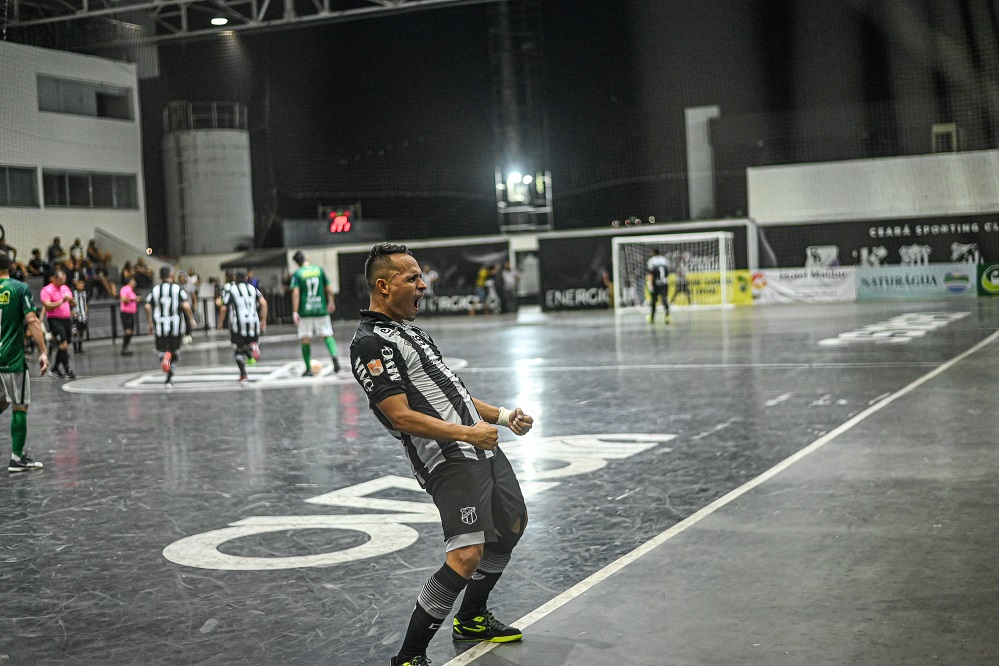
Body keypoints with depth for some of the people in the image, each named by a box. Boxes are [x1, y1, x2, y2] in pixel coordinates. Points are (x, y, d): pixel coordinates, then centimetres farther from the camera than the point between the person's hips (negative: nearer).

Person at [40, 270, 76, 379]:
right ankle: (67, 370, -15)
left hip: (67, 319, 7)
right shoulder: (47, 290, -7)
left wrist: (71, 300, -5)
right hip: (55, 320, -7)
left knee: (64, 346, 10)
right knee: (63, 344, -16)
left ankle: (55, 369, 24)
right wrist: (61, 301, -21)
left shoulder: (65, 288, 13)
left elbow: (73, 304, 17)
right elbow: (48, 306, -17)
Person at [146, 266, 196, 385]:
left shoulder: (155, 290, 5)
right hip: (175, 325, -1)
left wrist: (150, 323, 7)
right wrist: (191, 320, -1)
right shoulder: (178, 289, -2)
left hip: (159, 326, 1)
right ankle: (169, 379, 13)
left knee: (161, 350, 10)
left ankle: (164, 356, -28)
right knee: (174, 352, 13)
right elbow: (186, 306, -13)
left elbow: (147, 307, -3)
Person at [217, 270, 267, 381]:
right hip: (253, 322, 2)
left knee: (239, 349, 13)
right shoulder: (253, 288, 13)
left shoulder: (230, 290, 4)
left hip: (238, 323, -2)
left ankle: (243, 374, 3)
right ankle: (252, 347, -18)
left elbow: (224, 309, -4)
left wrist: (220, 323, 9)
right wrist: (263, 320, 3)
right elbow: (263, 303, 0)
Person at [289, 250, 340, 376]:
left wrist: (295, 312, -12)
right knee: (327, 335, 11)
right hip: (321, 309, 2)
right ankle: (334, 356, -14)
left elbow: (295, 293, -12)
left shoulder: (297, 274, -3)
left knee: (305, 339, 7)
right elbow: (329, 289, 6)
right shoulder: (319, 269, 4)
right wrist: (331, 302, 21)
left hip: (305, 311, -2)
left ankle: (308, 369, 9)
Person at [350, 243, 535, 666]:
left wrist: (501, 416, 18)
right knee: (467, 555, -21)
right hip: (449, 460, -11)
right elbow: (402, 416, -21)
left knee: (512, 525, 22)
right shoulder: (370, 342, -13)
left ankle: (472, 619, 39)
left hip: (480, 448, 11)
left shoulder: (407, 330, 19)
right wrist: (466, 433, -27)